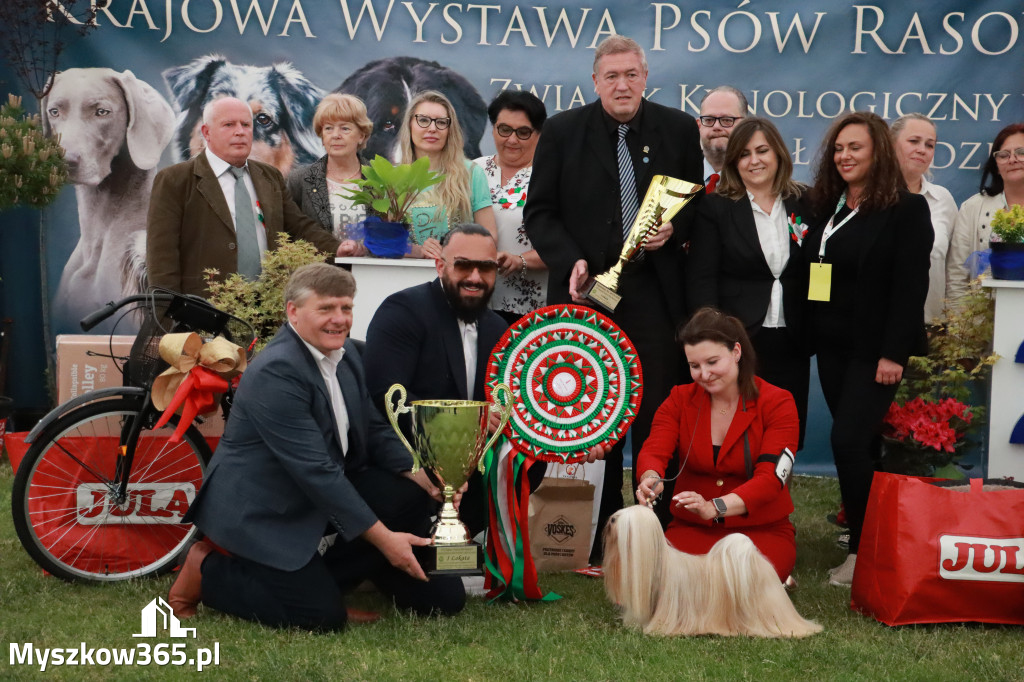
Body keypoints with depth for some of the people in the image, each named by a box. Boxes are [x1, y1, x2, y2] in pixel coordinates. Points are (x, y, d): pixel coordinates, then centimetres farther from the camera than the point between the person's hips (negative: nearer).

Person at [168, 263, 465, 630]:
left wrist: (423, 478, -8)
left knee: (411, 498, -7)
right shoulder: (275, 372, -25)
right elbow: (316, 471, -28)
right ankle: (208, 571, 5)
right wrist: (381, 538, -26)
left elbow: (376, 430, 9)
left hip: (328, 491, 9)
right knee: (323, 616, -13)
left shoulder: (346, 355, 2)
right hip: (262, 513, -8)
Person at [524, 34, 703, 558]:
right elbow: (540, 212, 3)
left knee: (658, 416, 1)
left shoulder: (679, 129, 6)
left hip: (655, 294, 1)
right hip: (587, 289, 0)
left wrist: (674, 228, -7)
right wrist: (570, 261, -12)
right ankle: (599, 530, 16)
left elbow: (696, 201, 14)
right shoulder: (563, 131, 3)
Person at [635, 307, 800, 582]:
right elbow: (653, 451, -12)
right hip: (691, 528, 2)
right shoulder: (680, 400, 3)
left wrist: (715, 507, -36)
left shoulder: (777, 403, -7)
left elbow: (769, 479, -18)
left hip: (762, 530, -2)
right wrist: (652, 479, -38)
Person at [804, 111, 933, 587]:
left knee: (849, 441, -13)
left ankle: (864, 551, -1)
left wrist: (894, 352, -18)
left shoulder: (907, 209, -5)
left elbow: (910, 285, -12)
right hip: (832, 346, 6)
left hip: (875, 348, -6)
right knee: (860, 445, 10)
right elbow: (812, 275, 11)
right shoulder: (826, 208, 13)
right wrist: (809, 337, 4)